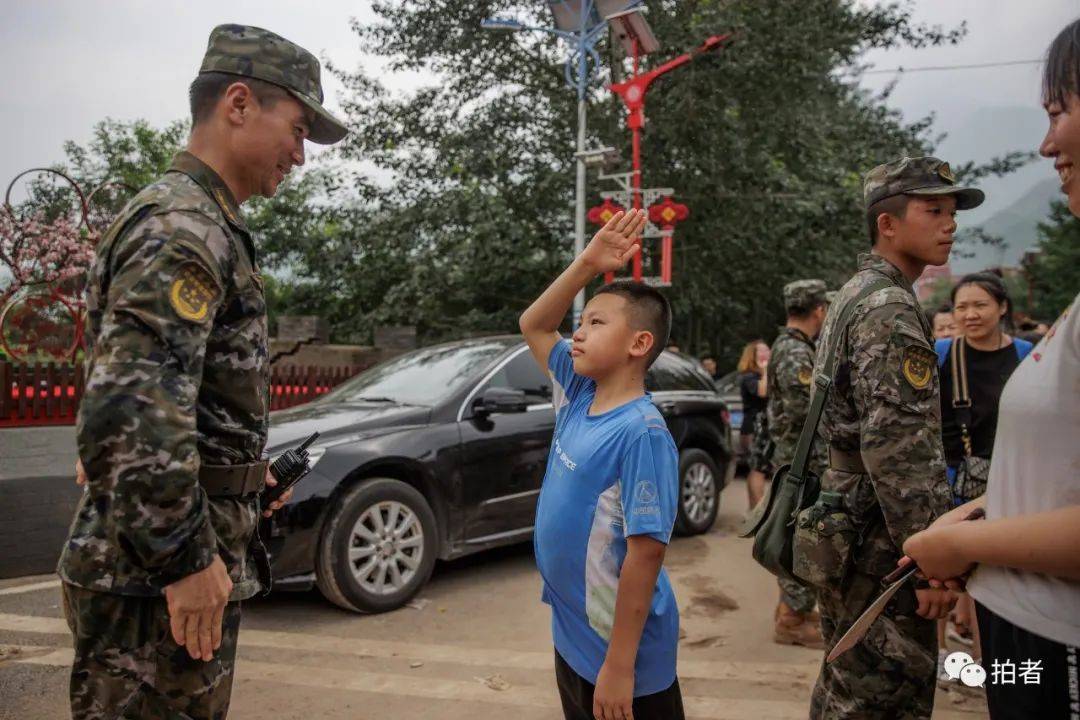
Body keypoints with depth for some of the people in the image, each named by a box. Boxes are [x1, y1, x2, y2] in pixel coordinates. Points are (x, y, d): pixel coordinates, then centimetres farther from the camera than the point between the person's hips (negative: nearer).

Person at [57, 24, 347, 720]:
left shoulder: (204, 226, 15)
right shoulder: (180, 226, -18)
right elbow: (132, 408, -29)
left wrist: (247, 468, 23)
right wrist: (186, 558, -22)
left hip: (180, 560, 10)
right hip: (161, 580, -10)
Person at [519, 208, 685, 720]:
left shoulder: (641, 433, -23)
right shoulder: (578, 398, 0)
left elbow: (646, 553, -24)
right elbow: (532, 326, 9)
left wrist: (619, 665, -22)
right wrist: (586, 265, -4)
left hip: (617, 654, -7)